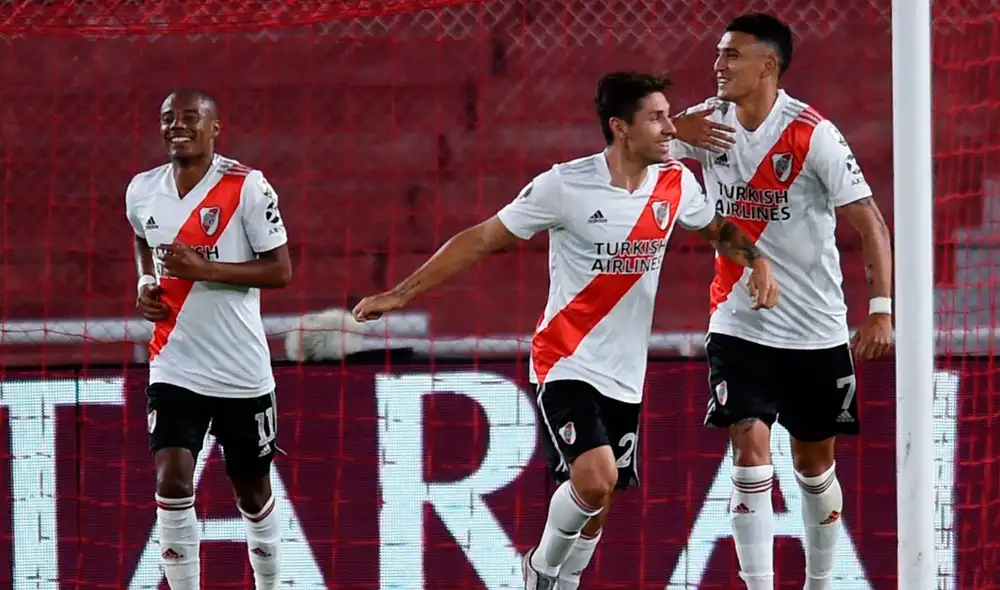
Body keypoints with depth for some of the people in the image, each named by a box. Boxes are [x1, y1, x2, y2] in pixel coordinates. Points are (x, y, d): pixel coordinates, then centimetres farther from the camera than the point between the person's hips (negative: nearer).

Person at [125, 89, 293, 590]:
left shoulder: (246, 187, -12)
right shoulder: (142, 191, 2)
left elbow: (279, 271, -13)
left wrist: (204, 269, -24)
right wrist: (145, 283, 5)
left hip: (242, 372, -2)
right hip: (173, 369, 2)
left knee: (252, 491, 13)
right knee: (172, 483, -15)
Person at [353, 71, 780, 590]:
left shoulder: (675, 184, -1)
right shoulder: (565, 185, -15)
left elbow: (720, 231, 20)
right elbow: (481, 240, -8)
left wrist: (757, 261, -2)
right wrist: (403, 293, -9)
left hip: (625, 376, 5)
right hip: (566, 365, -5)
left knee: (596, 505, 10)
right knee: (596, 478, -23)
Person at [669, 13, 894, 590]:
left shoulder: (813, 134, -14)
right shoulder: (709, 121, -1)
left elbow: (870, 223, -15)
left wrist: (881, 309, -24)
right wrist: (676, 131, -23)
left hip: (816, 330, -2)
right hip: (740, 325, 2)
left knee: (815, 466, 11)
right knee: (751, 453, -13)